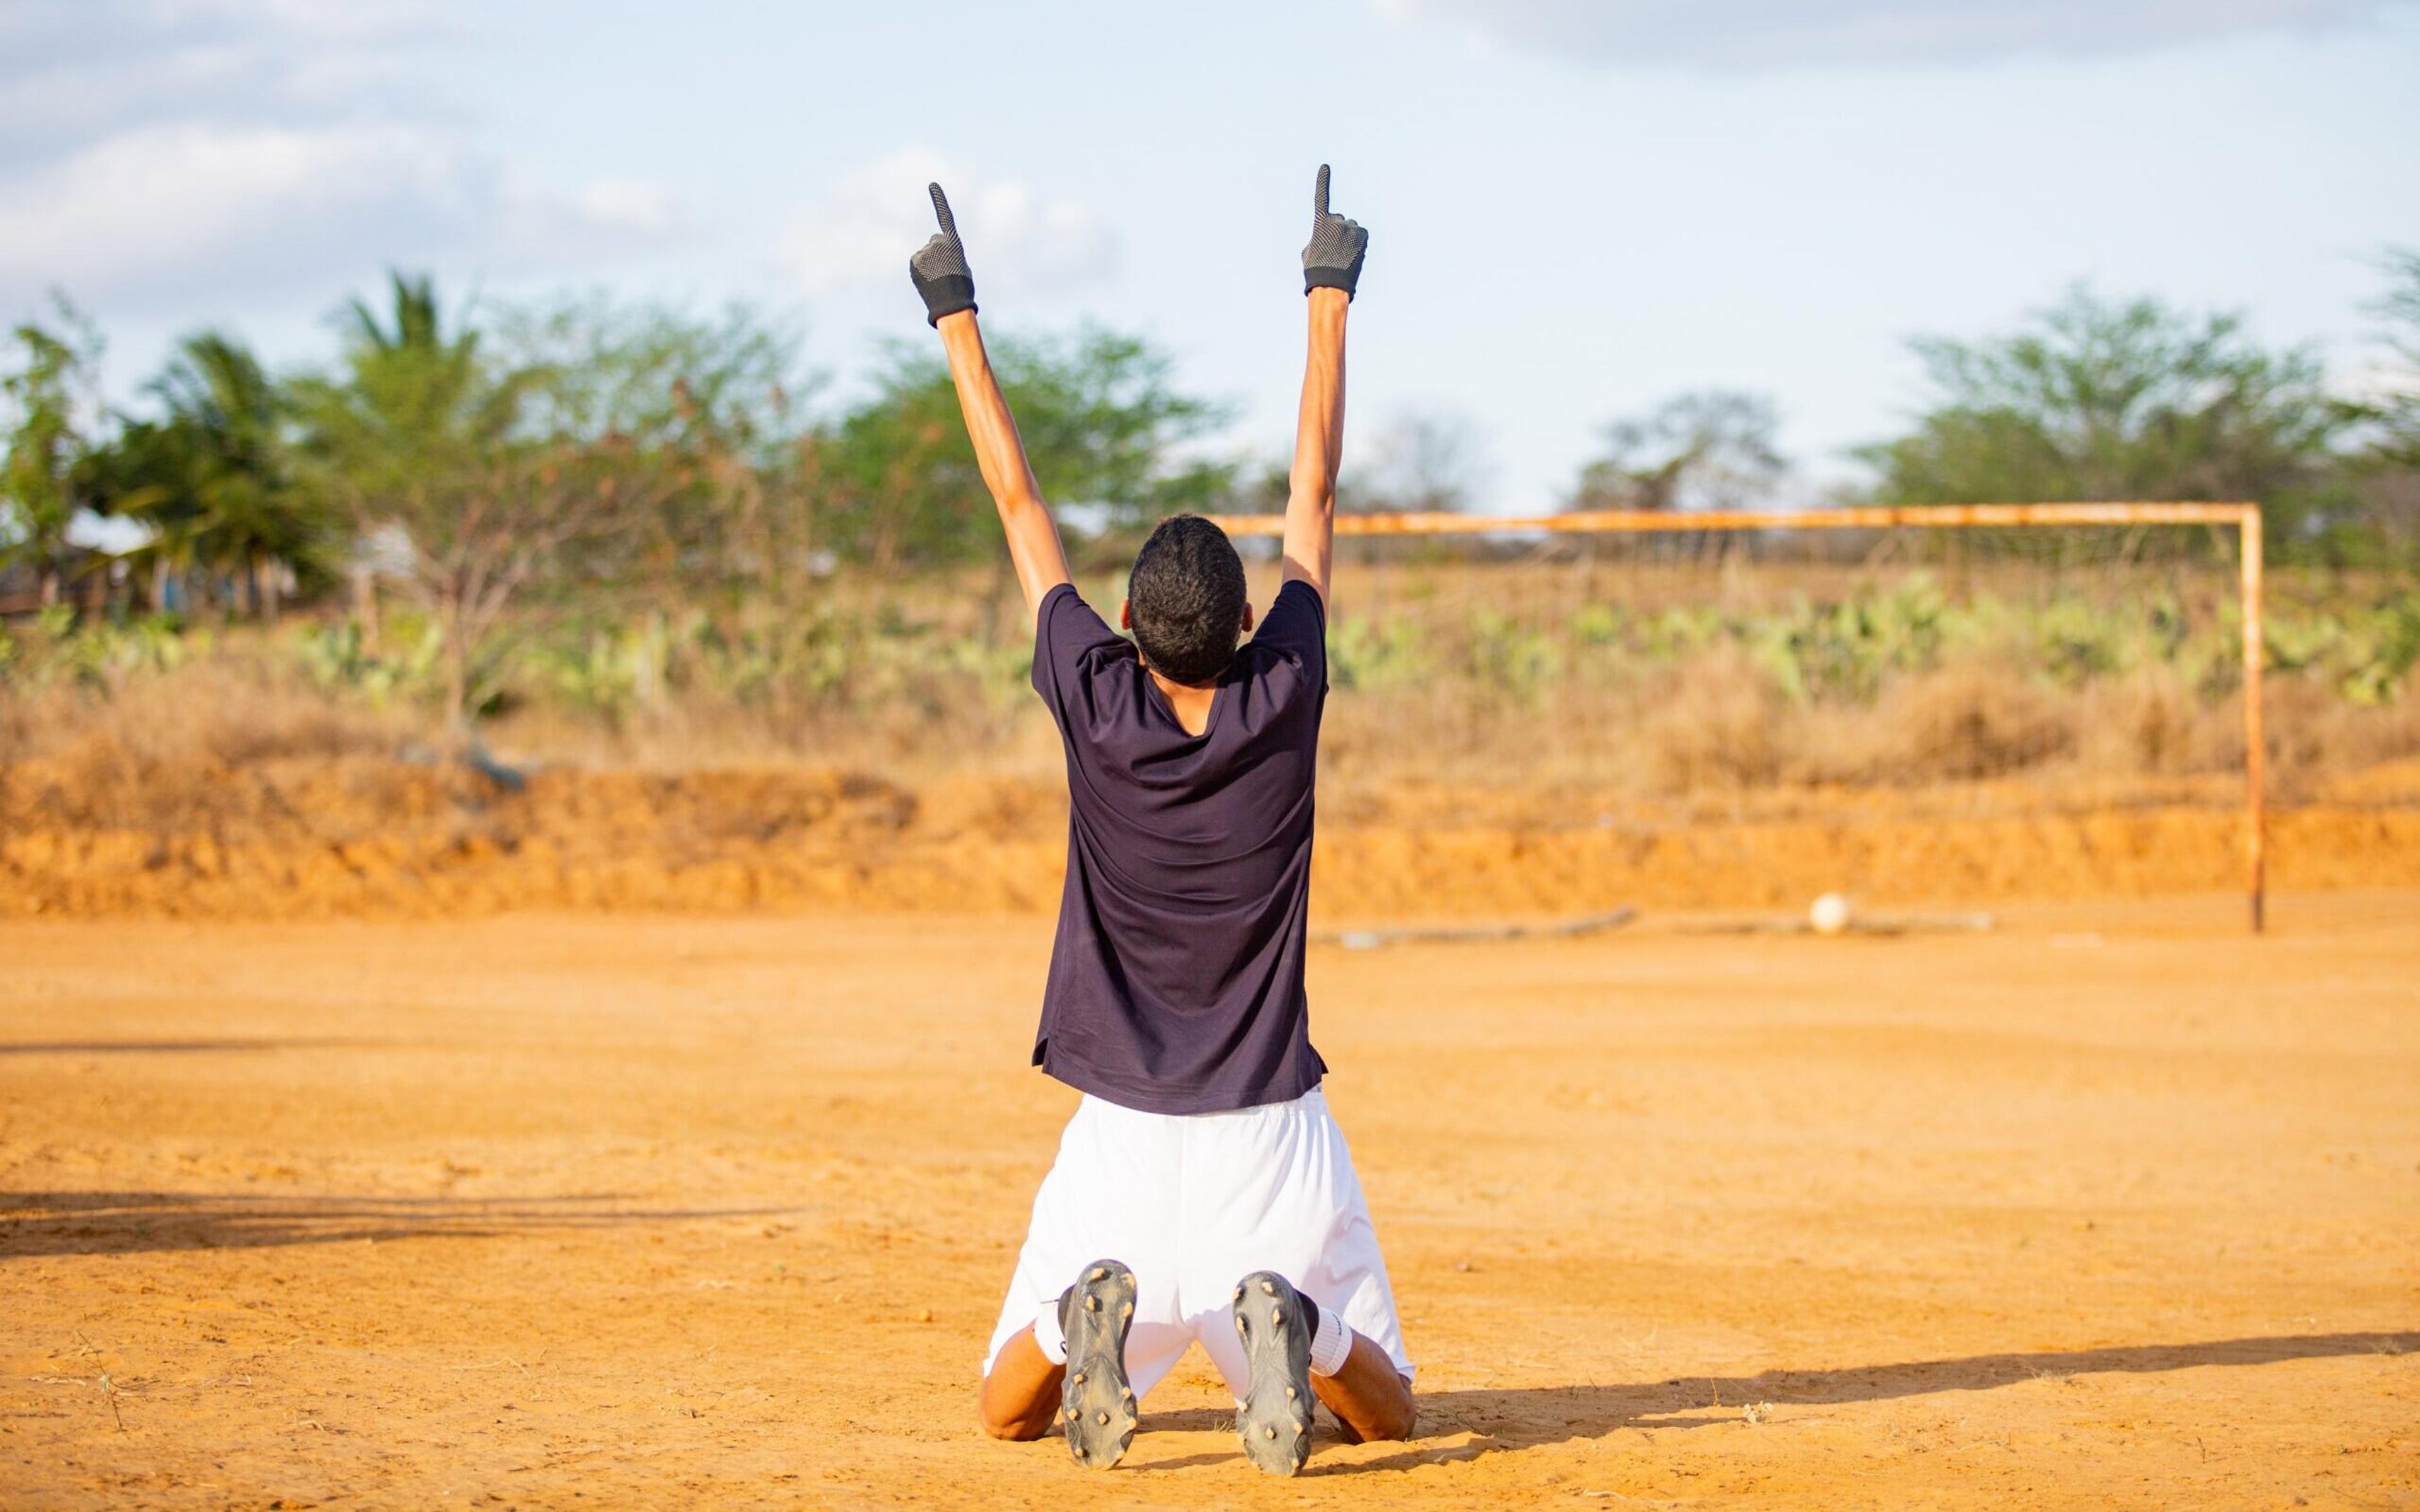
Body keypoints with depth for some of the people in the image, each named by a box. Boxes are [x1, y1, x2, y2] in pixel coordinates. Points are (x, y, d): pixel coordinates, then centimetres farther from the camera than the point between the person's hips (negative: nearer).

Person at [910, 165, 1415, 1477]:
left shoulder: (1095, 703, -9)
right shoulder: (1283, 698, -8)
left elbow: (1018, 504, 0)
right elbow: (1314, 495, 2)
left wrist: (957, 324, 9)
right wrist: (1329, 300, 11)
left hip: (1123, 1131, 0)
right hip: (1270, 1129, 0)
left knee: (1007, 1412, 12)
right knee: (1383, 1408, 11)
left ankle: (1091, 1317, -21)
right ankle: (1286, 1323, -22)